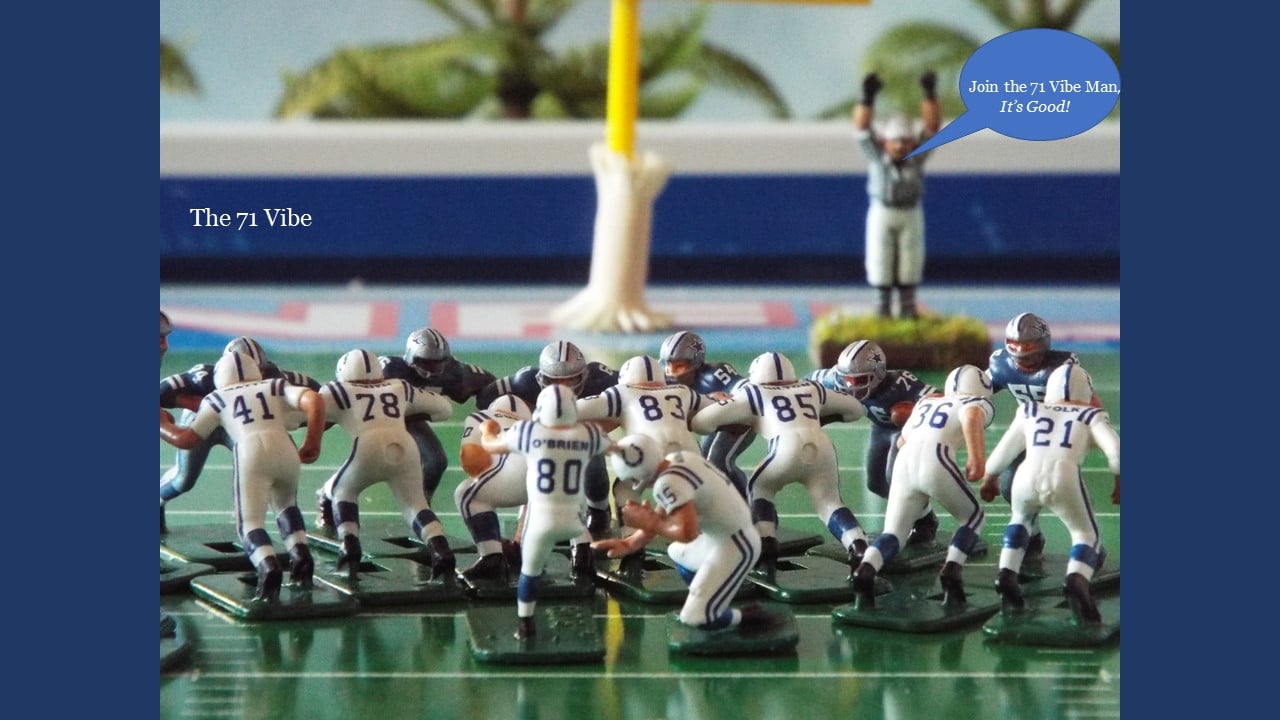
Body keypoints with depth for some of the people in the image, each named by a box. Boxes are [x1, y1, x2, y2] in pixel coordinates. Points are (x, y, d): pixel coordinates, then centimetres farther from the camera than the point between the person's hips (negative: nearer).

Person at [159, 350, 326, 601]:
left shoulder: (218, 398, 25)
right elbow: (314, 401, 8)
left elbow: (186, 439, 25)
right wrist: (312, 445, 14)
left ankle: (268, 566, -29)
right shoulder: (277, 387, 27)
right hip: (285, 448, 2)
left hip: (250, 451, -2)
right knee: (285, 505, 30)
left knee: (249, 523, 1)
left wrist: (163, 425, 45)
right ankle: (300, 555, 8)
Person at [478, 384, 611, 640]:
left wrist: (487, 429, 36)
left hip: (541, 519, -1)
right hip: (572, 520, 1)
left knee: (529, 571, 19)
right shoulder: (588, 435, -1)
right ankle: (583, 549, 10)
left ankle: (525, 623, 26)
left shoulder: (529, 432, -4)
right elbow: (608, 446, 24)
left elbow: (490, 444, 14)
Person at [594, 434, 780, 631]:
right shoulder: (676, 460, 2)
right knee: (677, 553, 35)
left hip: (734, 546, -10)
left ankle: (749, 618, 8)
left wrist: (649, 523, -16)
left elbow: (687, 533, -32)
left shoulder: (669, 483, -26)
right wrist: (631, 543, 3)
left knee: (696, 617, -12)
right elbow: (662, 517, 11)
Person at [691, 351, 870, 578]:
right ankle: (860, 549, -6)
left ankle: (766, 550, 5)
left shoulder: (754, 392, 21)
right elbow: (856, 408, 44)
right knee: (829, 502, 18)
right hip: (822, 447, 3)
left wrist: (733, 424, 37)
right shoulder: (812, 389, 32)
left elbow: (700, 422, 17)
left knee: (760, 488, 22)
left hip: (789, 448, -3)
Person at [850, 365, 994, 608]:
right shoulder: (978, 404, 17)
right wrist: (977, 458, -17)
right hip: (935, 460, -4)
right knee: (974, 517, 18)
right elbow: (971, 418, -7)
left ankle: (866, 569, -19)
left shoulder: (926, 402, 33)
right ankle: (951, 571, -3)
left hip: (905, 460, 4)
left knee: (893, 531, 10)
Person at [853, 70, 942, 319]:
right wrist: (868, 97, -45)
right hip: (881, 212, -1)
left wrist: (930, 94, -37)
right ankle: (884, 304, 13)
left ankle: (907, 305, 14)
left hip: (912, 213, 1)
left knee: (911, 259, 4)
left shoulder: (917, 156, -14)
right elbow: (861, 129, -30)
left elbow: (933, 126, -24)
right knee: (880, 259, 1)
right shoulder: (877, 154, -17)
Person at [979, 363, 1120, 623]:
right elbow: (1115, 450, 7)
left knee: (1021, 520, 34)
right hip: (1064, 476, -3)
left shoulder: (1031, 412, 29)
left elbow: (1004, 451, 38)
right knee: (1086, 535, 15)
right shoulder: (1091, 417, 22)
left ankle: (1006, 575, 14)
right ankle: (1076, 580, -16)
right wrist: (1119, 482, 24)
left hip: (1026, 476, 3)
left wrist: (989, 478, 55)